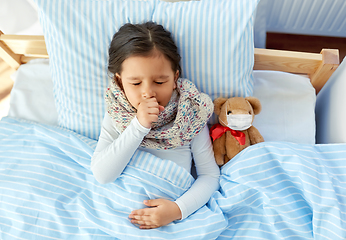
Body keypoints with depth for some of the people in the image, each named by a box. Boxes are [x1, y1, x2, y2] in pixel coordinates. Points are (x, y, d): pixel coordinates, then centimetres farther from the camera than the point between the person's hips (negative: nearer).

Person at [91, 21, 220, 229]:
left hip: (172, 207, 0)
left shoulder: (191, 115, -9)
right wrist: (139, 126, -24)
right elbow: (102, 175, -15)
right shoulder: (116, 114, -5)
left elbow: (210, 175, -5)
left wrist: (178, 209, -20)